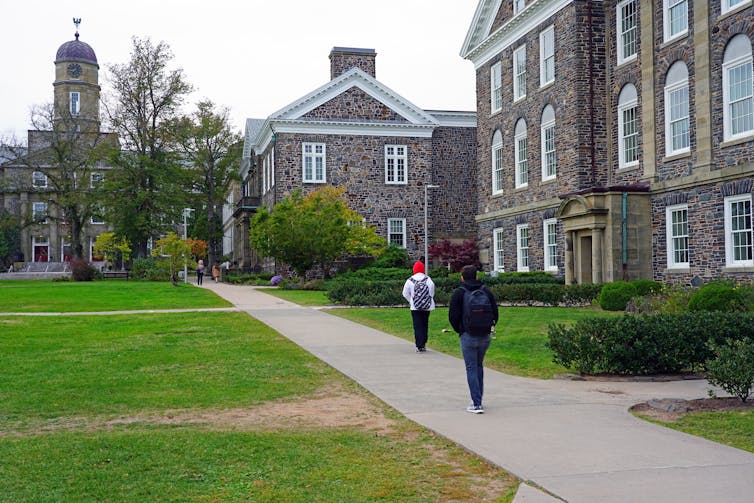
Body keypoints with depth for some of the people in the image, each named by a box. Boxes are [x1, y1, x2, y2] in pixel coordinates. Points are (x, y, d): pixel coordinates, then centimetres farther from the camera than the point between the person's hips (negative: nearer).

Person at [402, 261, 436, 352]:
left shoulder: (410, 280, -6)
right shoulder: (428, 279, -6)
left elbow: (405, 293, 1)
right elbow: (432, 292, -1)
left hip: (415, 307, -1)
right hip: (427, 307, 2)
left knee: (417, 326, 1)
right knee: (425, 325, 14)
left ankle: (419, 346, -6)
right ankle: (423, 345, 20)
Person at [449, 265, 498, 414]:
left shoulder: (459, 293, -6)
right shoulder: (486, 291, 5)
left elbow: (453, 316, -9)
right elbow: (495, 313, 4)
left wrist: (460, 331, 5)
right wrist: (490, 327, 12)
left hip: (468, 336, -4)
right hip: (485, 337, 4)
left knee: (471, 368, 0)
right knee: (479, 366, 20)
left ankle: (476, 404, -5)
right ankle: (478, 400, 25)